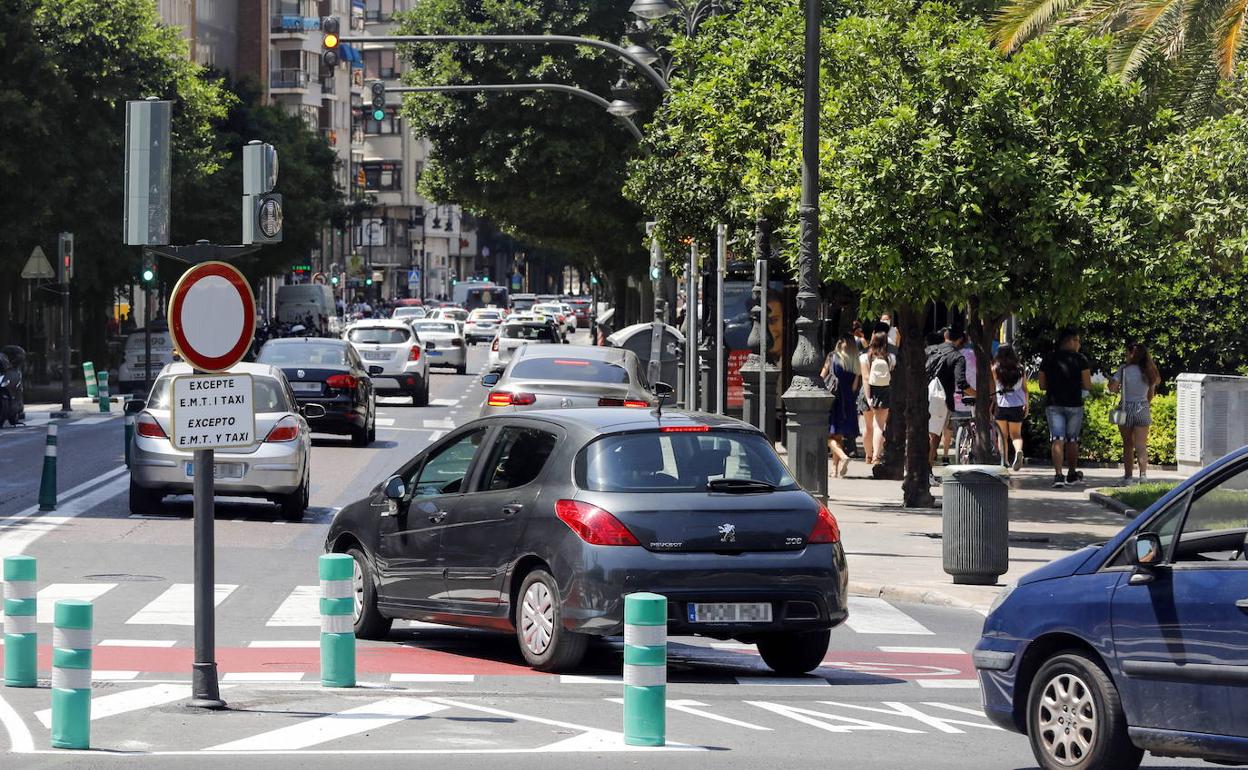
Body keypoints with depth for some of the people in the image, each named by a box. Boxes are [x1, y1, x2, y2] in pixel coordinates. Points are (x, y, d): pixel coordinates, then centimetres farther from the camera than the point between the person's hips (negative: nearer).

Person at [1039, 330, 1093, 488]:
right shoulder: (1080, 359, -3)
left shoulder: (1049, 360, 5)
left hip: (1053, 404, 1)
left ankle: (1058, 474, -18)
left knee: (1057, 440, -4)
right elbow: (1087, 386, -6)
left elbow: (1042, 385, 7)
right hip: (1074, 404, -1)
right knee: (1072, 440, 13)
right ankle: (1072, 474, 25)